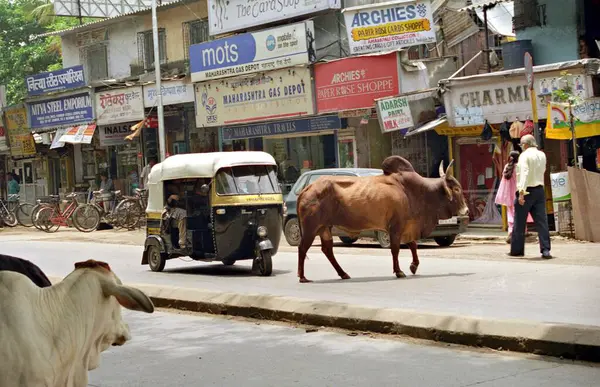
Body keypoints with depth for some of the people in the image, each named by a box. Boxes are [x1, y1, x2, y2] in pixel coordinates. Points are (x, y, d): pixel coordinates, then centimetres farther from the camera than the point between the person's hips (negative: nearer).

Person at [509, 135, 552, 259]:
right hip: (540, 190, 6)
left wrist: (521, 192, -26)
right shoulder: (542, 155, 11)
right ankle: (545, 250, -6)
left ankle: (516, 250, 11)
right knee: (542, 220, 2)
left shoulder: (524, 155, -11)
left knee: (519, 222, 5)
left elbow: (524, 173, -21)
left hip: (527, 191, -6)